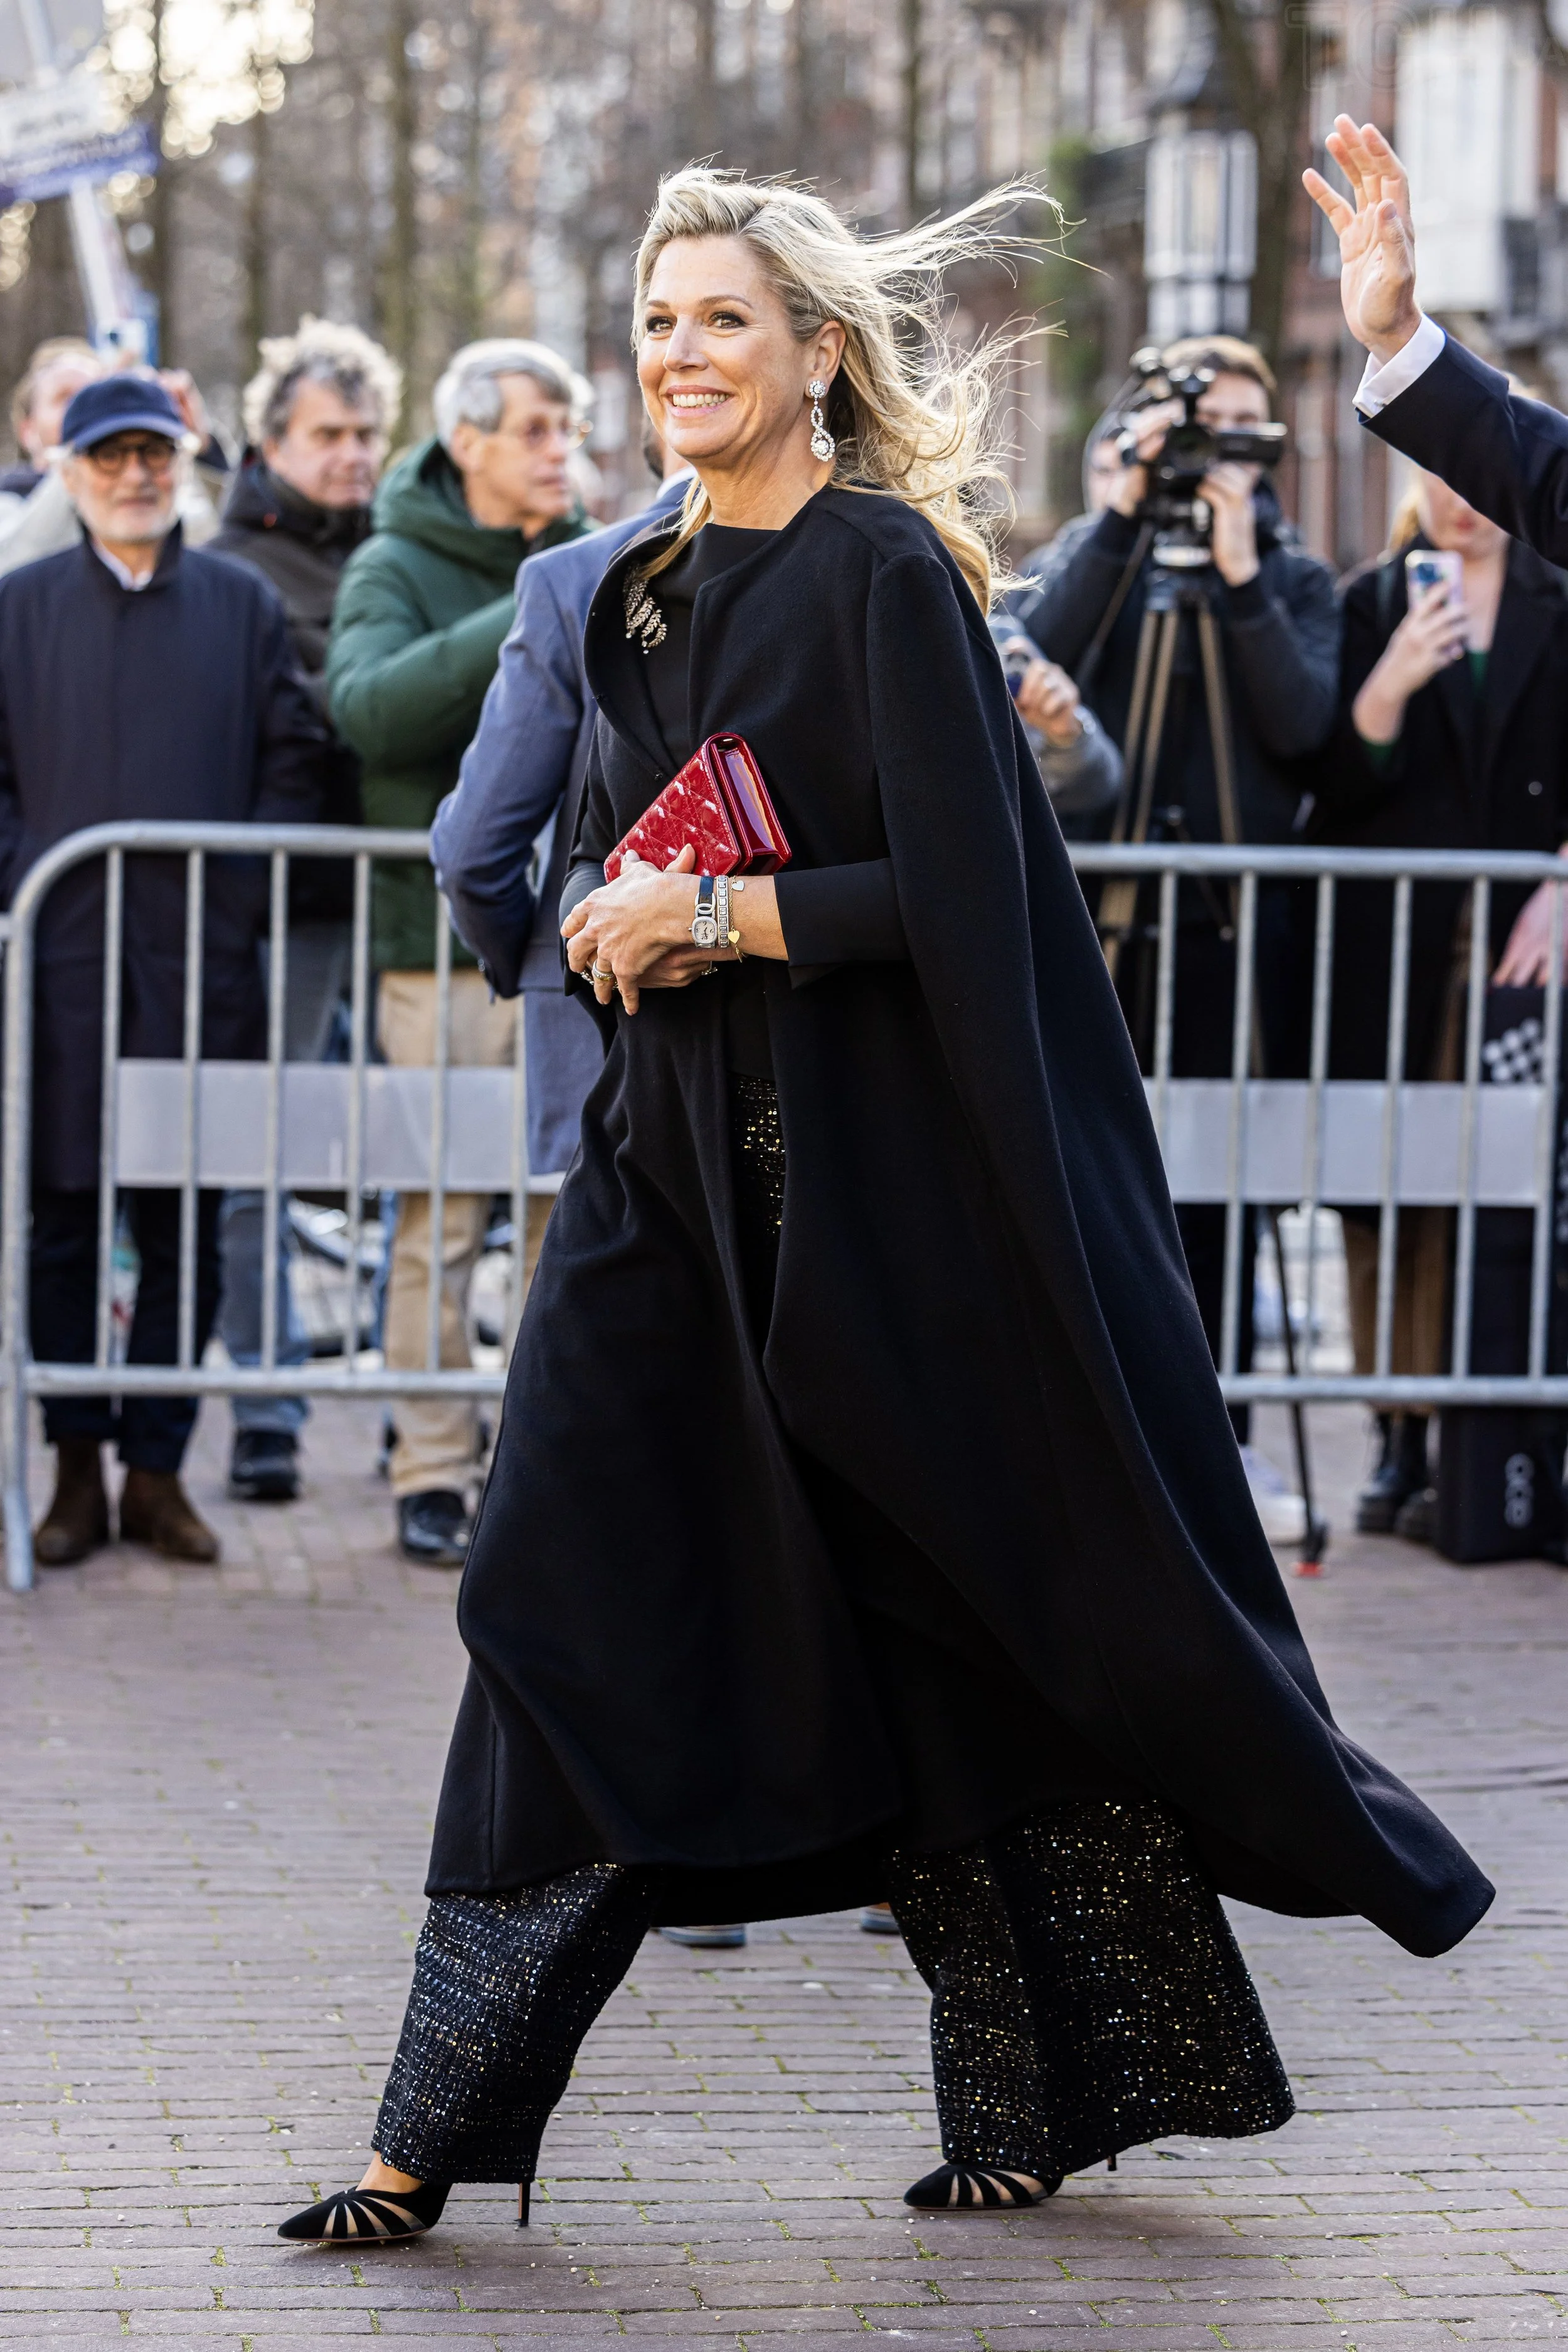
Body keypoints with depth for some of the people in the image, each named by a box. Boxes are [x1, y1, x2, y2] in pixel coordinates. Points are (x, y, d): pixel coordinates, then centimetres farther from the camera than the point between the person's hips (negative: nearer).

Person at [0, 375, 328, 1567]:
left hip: (203, 965, 0)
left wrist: (244, 897, -3)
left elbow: (294, 756, 8)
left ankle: (158, 1467, 11)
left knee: (187, 1229, 2)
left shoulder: (245, 606, 9)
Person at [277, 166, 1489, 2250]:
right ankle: (446, 2130, 4)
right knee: (568, 1594, 1)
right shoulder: (645, 594, 13)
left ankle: (1052, 2090, 23)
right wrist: (613, 918, -3)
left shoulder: (886, 571, -10)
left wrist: (713, 913, -13)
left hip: (873, 1170, -7)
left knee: (968, 1604, 4)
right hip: (678, 1157, 7)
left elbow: (954, 888, -17)